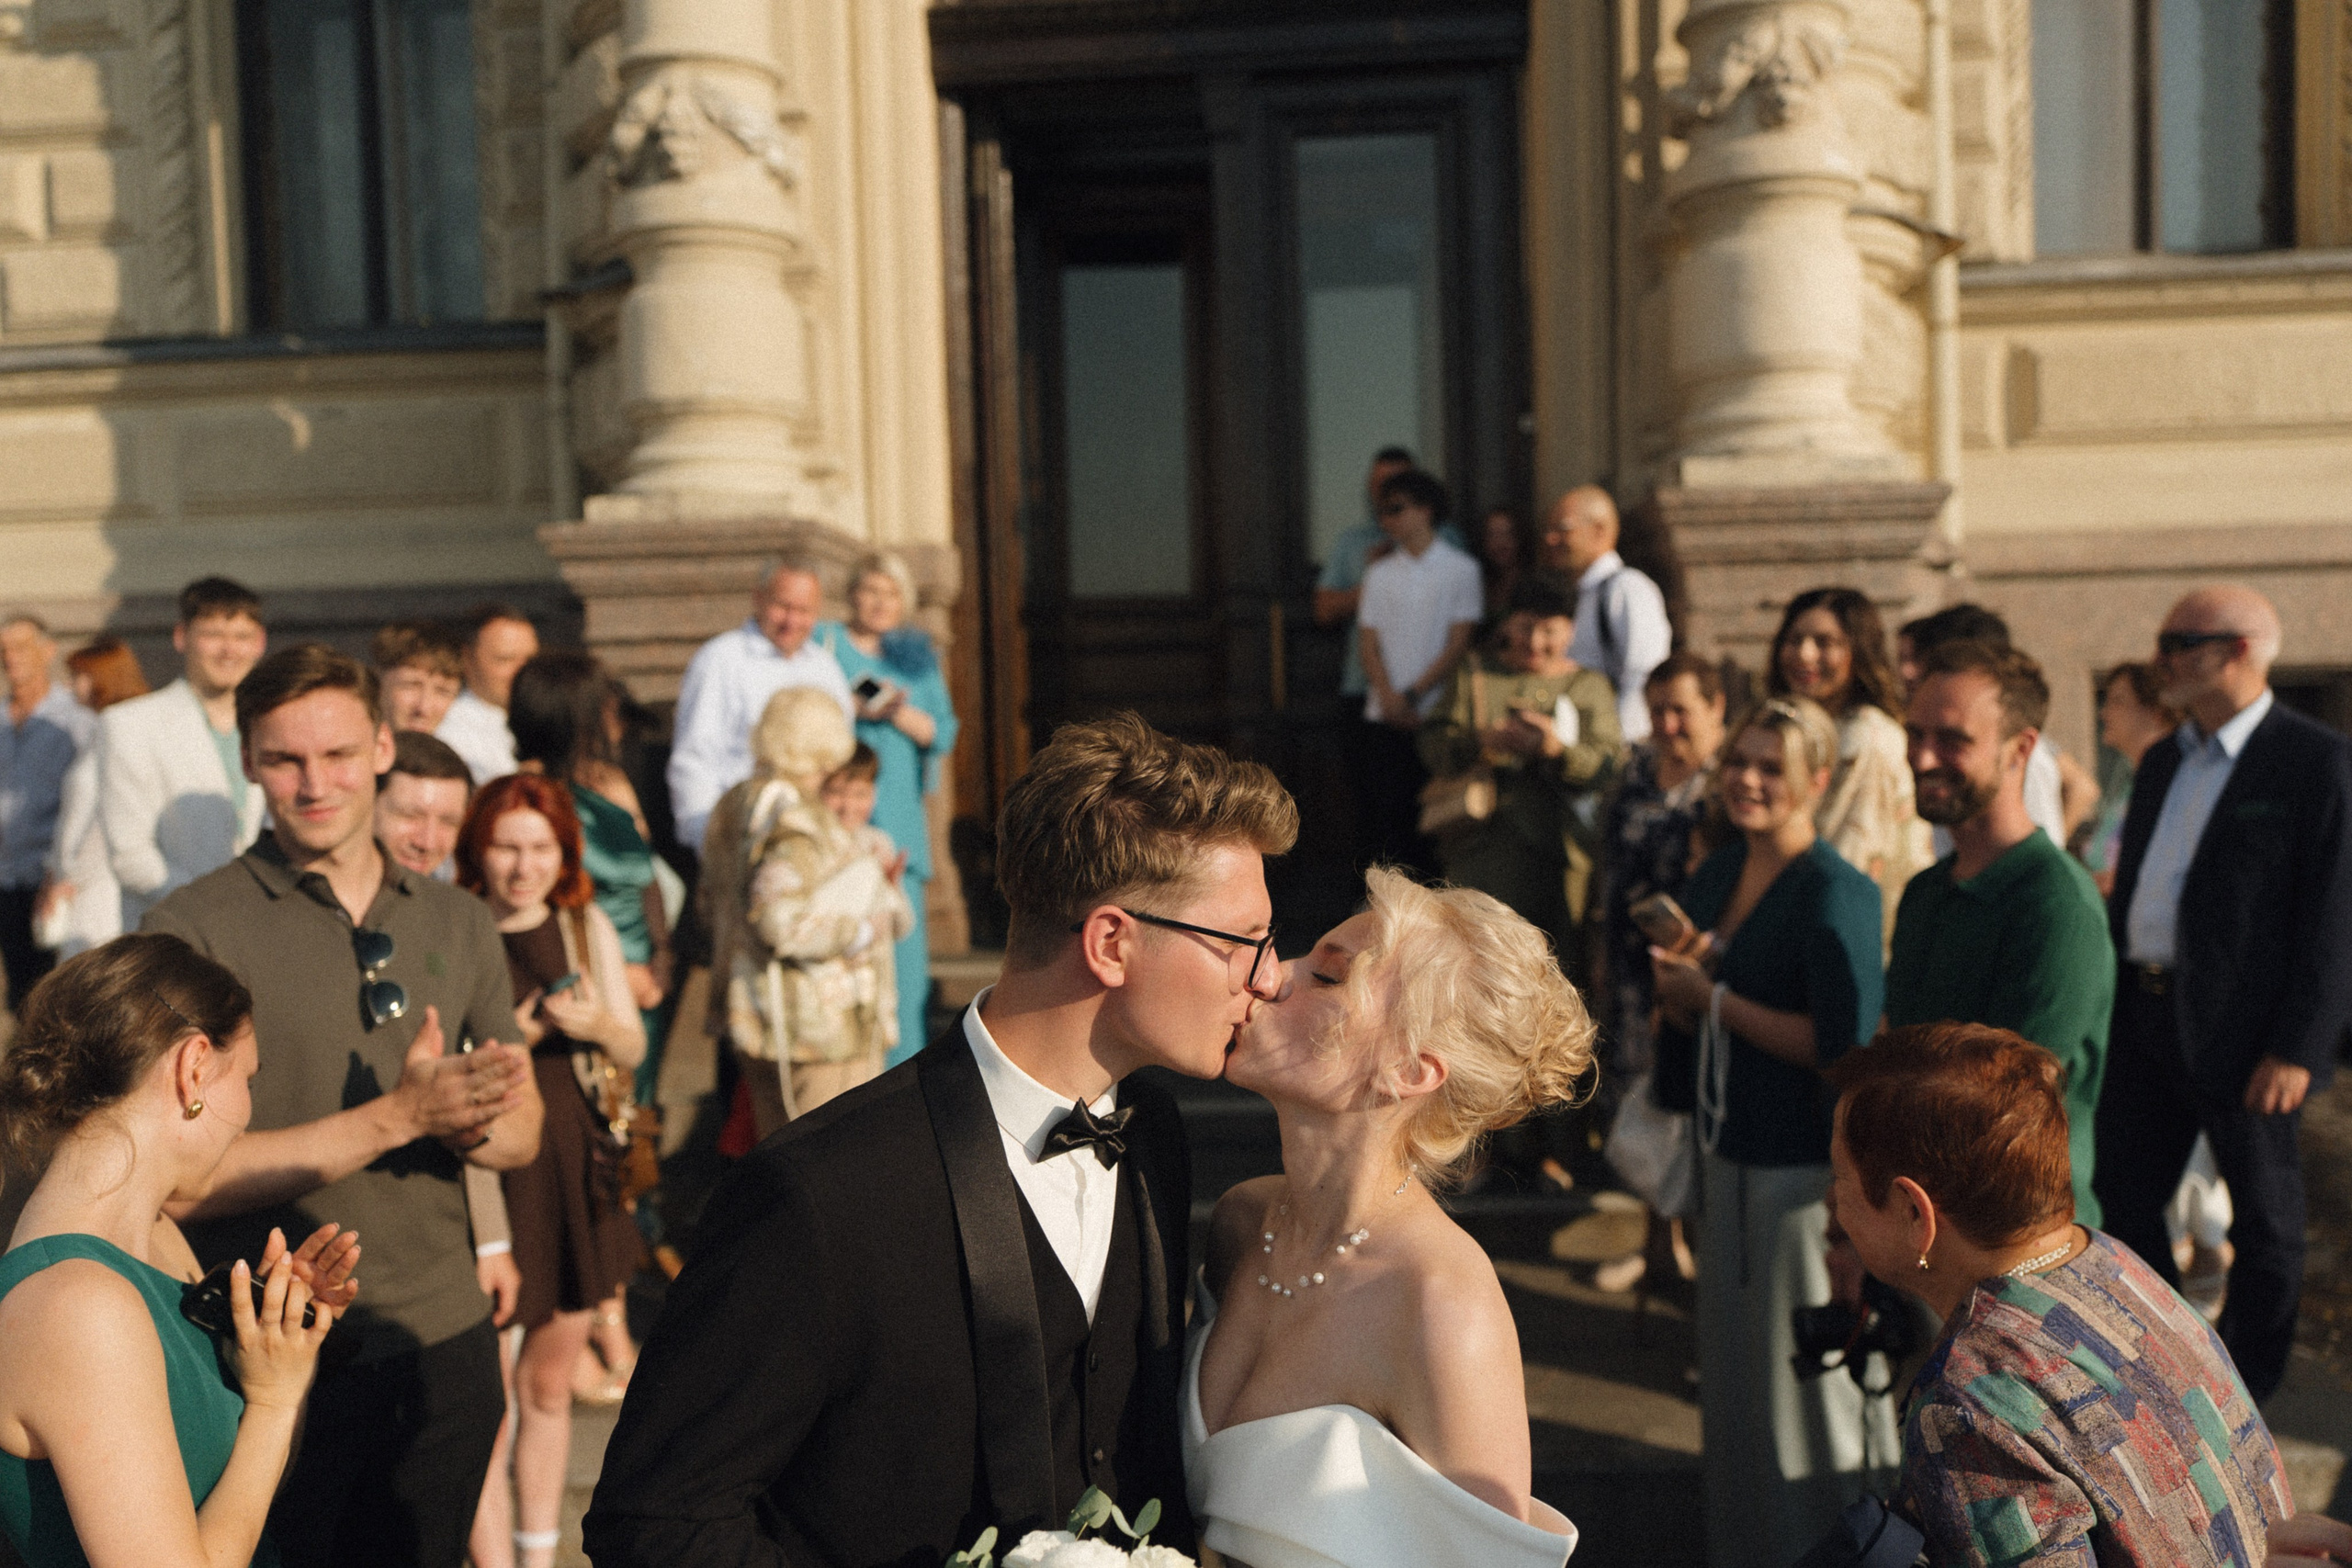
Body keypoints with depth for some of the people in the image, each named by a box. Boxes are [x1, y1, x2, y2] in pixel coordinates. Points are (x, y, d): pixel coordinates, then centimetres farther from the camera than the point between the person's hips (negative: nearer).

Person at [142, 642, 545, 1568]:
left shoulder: (459, 923, 6)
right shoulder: (191, 930, -9)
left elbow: (522, 1133, 10)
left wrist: (471, 1127, -13)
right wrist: (399, 1116, -22)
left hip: (446, 1343, 4)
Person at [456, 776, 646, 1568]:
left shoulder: (586, 926, 6)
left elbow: (633, 1049, 9)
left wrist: (598, 1025, -12)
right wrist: (507, 1041, -21)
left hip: (575, 1167, 5)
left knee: (548, 1384, 17)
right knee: (484, 1402, -1)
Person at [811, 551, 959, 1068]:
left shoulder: (918, 653, 17)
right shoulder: (824, 642, 6)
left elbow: (944, 733, 10)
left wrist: (903, 713, -9)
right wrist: (852, 708, -15)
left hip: (901, 813, 4)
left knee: (903, 935, 1)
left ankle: (902, 1060, 7)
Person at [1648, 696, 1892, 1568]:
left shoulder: (1833, 893, -17)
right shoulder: (1716, 877, 7)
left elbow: (1846, 1045, -24)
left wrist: (1715, 1000, -18)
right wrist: (1677, 981, -6)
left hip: (1805, 1169, -8)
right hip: (1729, 1153, 8)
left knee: (1811, 1374, 6)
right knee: (1733, 1362, 19)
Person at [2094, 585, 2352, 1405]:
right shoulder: (2161, 762, 12)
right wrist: (2105, 1003, 12)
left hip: (2242, 1031, -7)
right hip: (2144, 1018, 7)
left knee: (2264, 1220, 10)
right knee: (2122, 1197, 14)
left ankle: (2245, 1391, 27)